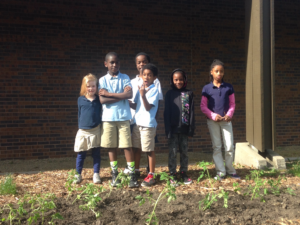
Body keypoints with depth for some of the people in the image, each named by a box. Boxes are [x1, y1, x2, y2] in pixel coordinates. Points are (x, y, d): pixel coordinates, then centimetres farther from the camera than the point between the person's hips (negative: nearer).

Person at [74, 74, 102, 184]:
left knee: (96, 153, 8)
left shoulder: (99, 100, 1)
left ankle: (96, 174, 18)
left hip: (96, 131, 0)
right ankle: (78, 175, 21)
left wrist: (100, 125, 0)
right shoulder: (81, 100, 0)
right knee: (81, 154, 8)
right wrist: (80, 126, 7)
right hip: (83, 131, 0)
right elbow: (79, 114, 7)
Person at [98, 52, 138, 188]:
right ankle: (114, 174, 18)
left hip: (123, 117, -1)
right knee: (111, 147, 7)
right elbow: (102, 100, -8)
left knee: (127, 146, -1)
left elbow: (129, 94, -12)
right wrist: (121, 96, -8)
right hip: (108, 118, 1)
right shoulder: (103, 80, 5)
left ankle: (132, 174, 5)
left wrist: (109, 93, -10)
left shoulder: (125, 78, 5)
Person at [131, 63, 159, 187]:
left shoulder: (154, 90, -9)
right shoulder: (140, 88, 11)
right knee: (136, 148, 14)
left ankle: (151, 176, 10)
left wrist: (143, 95, -28)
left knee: (149, 150, 1)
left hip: (148, 124, -7)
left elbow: (148, 107, -17)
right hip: (137, 123, 7)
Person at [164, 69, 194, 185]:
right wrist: (168, 129, -8)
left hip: (184, 128, 1)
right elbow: (166, 112, -1)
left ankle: (184, 173, 22)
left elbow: (191, 112, 3)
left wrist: (191, 128, -3)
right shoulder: (169, 94, 2)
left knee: (184, 152, 11)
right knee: (172, 152, 3)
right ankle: (173, 175, 11)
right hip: (173, 128, -1)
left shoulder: (189, 94, 5)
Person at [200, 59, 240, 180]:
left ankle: (230, 170, 18)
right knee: (216, 147, 5)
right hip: (212, 121, -1)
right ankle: (220, 171, 13)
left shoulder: (229, 87, 4)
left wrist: (229, 114, -11)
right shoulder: (207, 88, -1)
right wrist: (213, 116, -14)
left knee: (229, 146, 1)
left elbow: (232, 104, 6)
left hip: (226, 120, 1)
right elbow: (203, 106, -1)